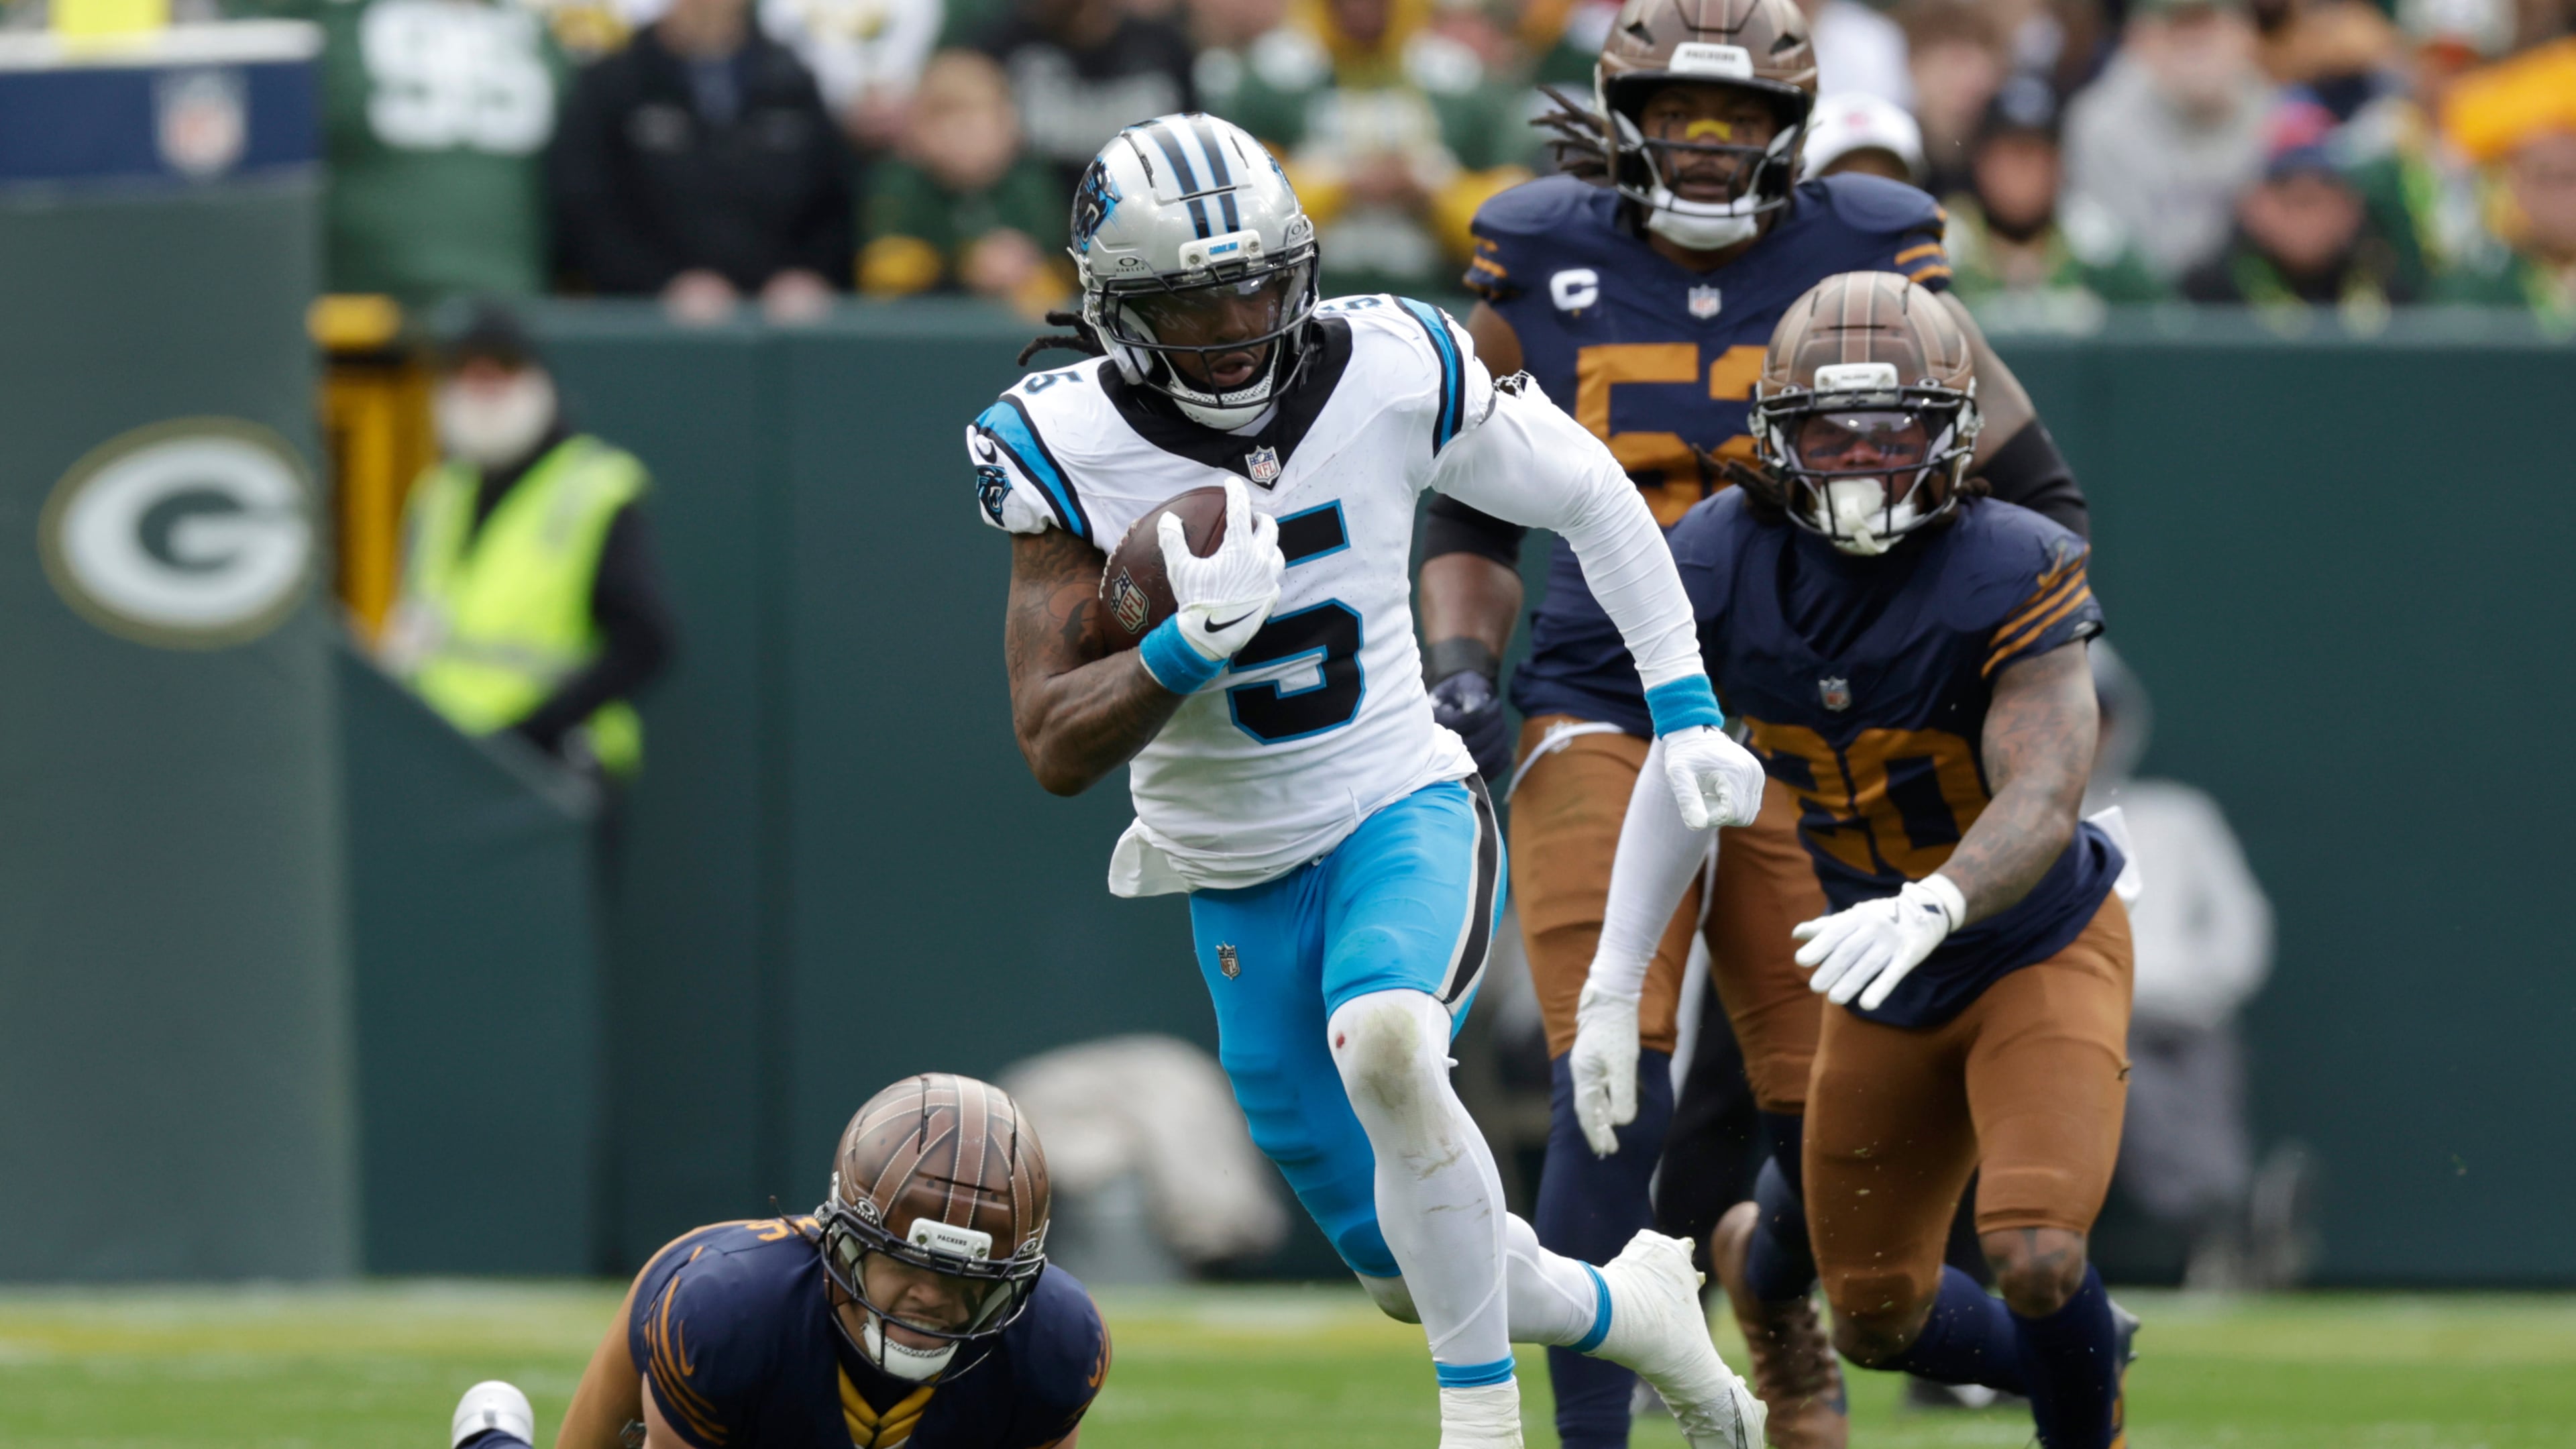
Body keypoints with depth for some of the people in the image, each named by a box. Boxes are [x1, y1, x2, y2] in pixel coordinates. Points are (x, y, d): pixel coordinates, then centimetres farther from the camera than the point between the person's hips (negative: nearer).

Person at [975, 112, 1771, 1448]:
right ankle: (1628, 1309, 38)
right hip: (1238, 881, 2)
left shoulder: (1391, 373, -13)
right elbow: (1055, 750, -17)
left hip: (1405, 814, -2)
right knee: (1414, 1270, 7)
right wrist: (1198, 639, -33)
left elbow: (1589, 498, 5)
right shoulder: (1067, 450, -15)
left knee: (1386, 1050, -35)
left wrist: (1685, 711, 3)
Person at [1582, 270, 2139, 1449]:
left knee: (2036, 1261, -25)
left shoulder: (2010, 576, -26)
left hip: (2039, 951, -5)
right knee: (1879, 1322, 11)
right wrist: (1613, 983, 1)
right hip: (1885, 989, 5)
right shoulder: (1722, 566, -13)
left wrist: (1929, 908, -55)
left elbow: (2041, 807, -36)